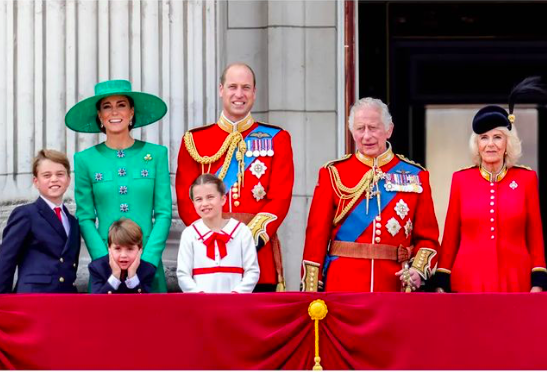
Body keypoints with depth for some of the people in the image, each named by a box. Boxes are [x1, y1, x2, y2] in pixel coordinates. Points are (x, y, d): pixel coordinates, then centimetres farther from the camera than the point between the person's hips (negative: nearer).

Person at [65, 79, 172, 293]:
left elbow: (164, 213, 1)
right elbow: (85, 218, 2)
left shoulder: (156, 154, 4)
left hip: (149, 261, 0)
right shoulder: (85, 159, 4)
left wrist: (147, 259, -9)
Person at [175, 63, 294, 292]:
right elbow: (186, 201, 4)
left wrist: (251, 239, -13)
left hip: (259, 252, 0)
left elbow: (280, 199, 0)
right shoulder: (194, 141, 10)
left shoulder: (276, 139, 9)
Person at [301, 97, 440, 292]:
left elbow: (427, 237, 8)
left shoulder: (415, 175, 7)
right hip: (342, 290, -1)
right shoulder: (333, 173, 4)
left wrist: (418, 269, -11)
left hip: (395, 287, 1)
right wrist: (310, 292, -3)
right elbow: (316, 236, 2)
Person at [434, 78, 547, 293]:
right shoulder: (461, 179, 5)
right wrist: (442, 283, 3)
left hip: (515, 281, 0)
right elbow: (450, 236, 7)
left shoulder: (526, 178, 4)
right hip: (469, 281, 0)